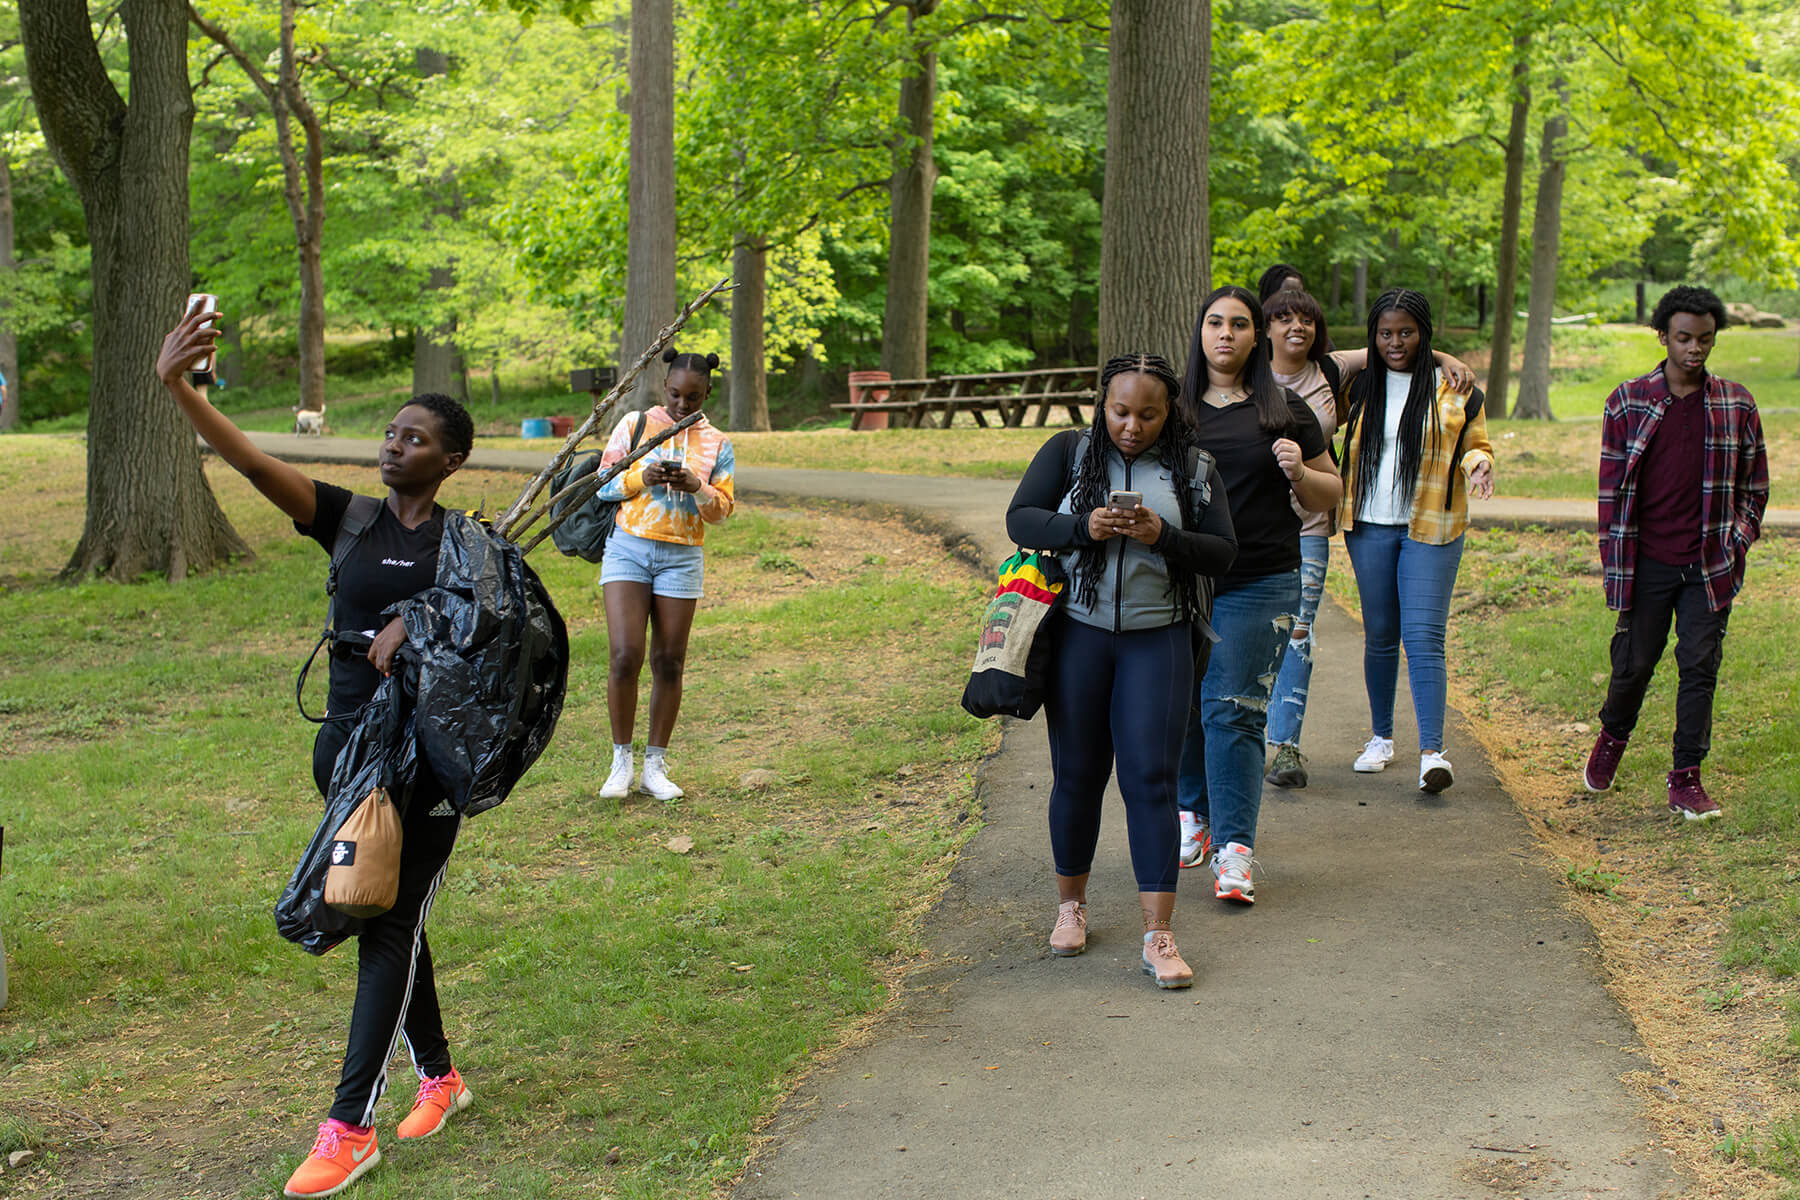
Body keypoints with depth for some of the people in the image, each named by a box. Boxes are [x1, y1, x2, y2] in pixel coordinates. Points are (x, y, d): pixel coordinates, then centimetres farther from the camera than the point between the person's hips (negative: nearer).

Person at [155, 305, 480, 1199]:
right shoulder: (349, 520, 3)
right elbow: (251, 463, -8)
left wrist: (420, 618, -20)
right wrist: (176, 387, -21)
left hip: (428, 755, -4)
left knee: (390, 928, -5)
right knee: (387, 919, 13)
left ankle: (350, 1126, -2)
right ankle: (439, 1075, 32)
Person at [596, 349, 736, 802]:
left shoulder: (717, 444, 9)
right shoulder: (634, 424, 5)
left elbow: (722, 510, 6)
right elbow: (602, 484, 5)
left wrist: (697, 488, -14)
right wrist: (641, 479, -14)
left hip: (682, 557, 2)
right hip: (628, 547, -2)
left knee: (669, 663, 2)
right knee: (626, 656, -12)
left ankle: (655, 766, 13)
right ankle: (622, 760, 3)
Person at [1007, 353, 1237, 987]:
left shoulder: (1194, 468, 5)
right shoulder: (1068, 451, 3)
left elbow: (1221, 552, 2)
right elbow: (1019, 519, -2)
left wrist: (1164, 537, -17)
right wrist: (1084, 527, -19)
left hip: (1157, 640, 0)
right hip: (1077, 633, 0)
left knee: (1151, 777, -6)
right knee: (1077, 775, 8)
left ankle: (1158, 937, -5)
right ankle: (1071, 905, 28)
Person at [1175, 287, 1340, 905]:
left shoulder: (1286, 410, 7)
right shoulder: (1174, 408, 9)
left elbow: (1330, 493, 12)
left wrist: (1299, 473, -9)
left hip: (1259, 583, -2)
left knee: (1232, 710, -9)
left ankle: (1235, 847, -8)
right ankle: (1194, 814, 29)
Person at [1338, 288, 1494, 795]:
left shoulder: (1455, 387, 1)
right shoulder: (1360, 385, 7)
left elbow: (1475, 445, 9)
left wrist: (1479, 464, -13)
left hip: (1430, 528, -3)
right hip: (1369, 526, 3)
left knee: (1424, 637, -11)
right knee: (1379, 635, 10)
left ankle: (1432, 751, -14)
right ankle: (1381, 737, 24)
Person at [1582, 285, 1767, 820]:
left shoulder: (1736, 404, 4)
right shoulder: (1628, 401, 1)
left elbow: (1753, 484, 14)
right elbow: (1612, 488, 2)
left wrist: (1738, 537, 2)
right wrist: (1615, 568, -1)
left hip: (1709, 565, 1)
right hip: (1649, 561, -1)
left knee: (1699, 668, -1)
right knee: (1634, 661, 6)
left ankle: (1686, 779, 8)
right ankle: (1613, 736, 36)